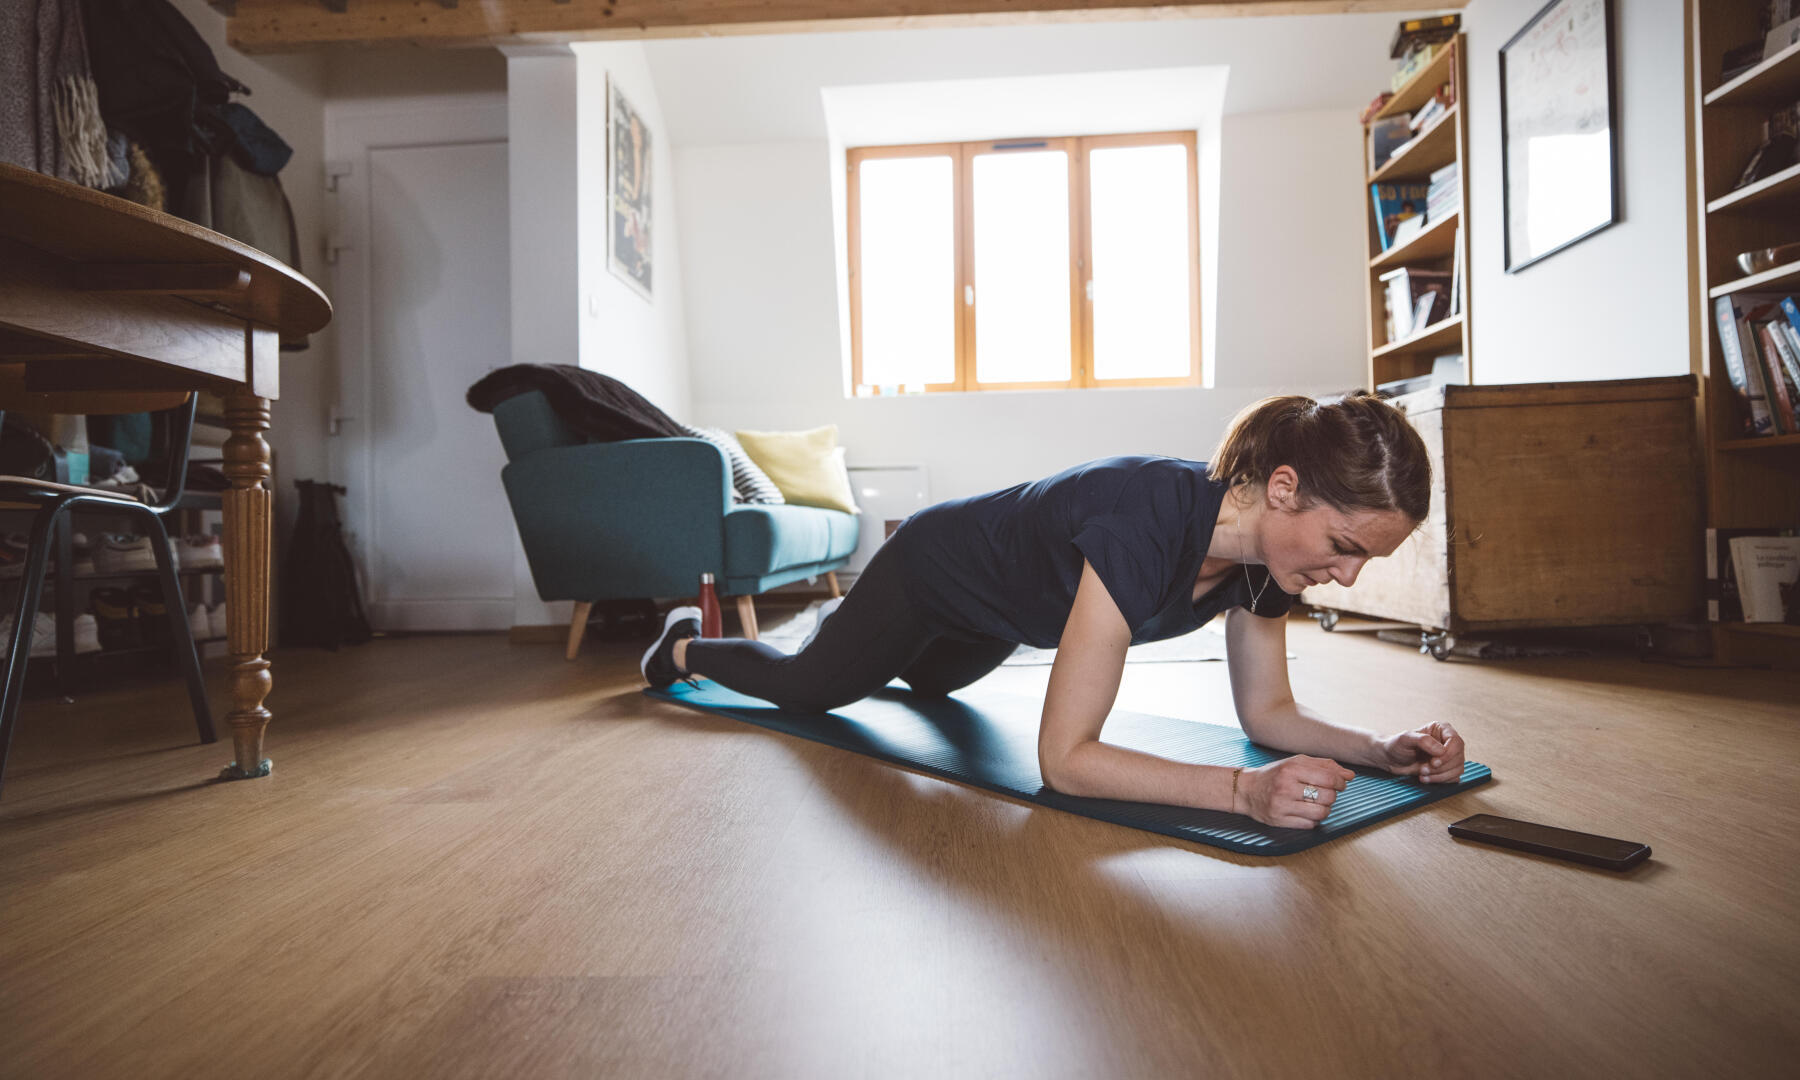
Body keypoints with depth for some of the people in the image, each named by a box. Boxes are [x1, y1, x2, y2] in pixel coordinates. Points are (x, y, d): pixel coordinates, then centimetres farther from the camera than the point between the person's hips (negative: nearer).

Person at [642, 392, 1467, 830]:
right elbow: (1065, 759, -45)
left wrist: (1383, 750, -25)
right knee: (807, 687, 19)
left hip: (1002, 607, 7)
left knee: (930, 681, 39)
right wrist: (1241, 790, -52)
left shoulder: (1265, 550, -23)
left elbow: (1267, 712, -10)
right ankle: (685, 647, 48)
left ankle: (859, 640, 70)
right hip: (936, 566, -7)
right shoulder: (1144, 522, -46)